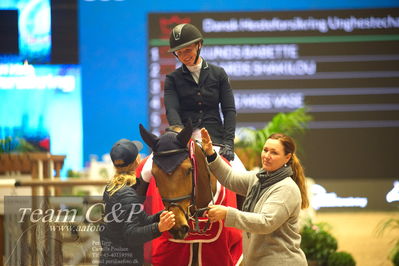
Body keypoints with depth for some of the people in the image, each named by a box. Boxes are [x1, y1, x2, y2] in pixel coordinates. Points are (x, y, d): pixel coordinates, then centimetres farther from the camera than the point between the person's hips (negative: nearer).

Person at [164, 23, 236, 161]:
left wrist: (228, 143, -8)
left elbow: (229, 110, 7)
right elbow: (171, 110, -5)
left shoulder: (219, 74, 12)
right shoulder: (172, 79, 10)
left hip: (215, 138, 1)